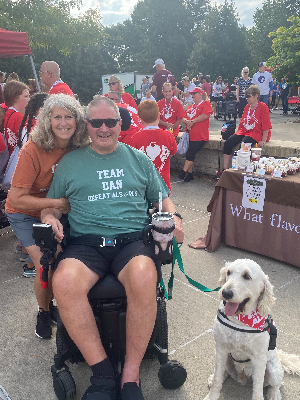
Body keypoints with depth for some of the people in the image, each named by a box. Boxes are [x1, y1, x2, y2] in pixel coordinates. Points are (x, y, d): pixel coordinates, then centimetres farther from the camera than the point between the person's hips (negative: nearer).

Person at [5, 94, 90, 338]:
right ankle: (43, 312, 16)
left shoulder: (79, 149, -12)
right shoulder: (33, 151, -26)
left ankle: (52, 304, 24)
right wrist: (57, 203, -28)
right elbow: (16, 199, -25)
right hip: (26, 215, -4)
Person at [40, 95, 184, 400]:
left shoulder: (138, 159, 19)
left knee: (143, 278, -35)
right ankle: (103, 373, -16)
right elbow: (50, 205, 19)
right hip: (85, 243, 1)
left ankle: (131, 373, -15)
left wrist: (174, 218, 2)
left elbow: (162, 199, 23)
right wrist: (50, 218, -3)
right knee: (64, 281, -32)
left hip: (132, 240, 0)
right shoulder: (70, 163, 17)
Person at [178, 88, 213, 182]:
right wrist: (186, 121, -7)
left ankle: (183, 172, -2)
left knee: (190, 154, -11)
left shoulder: (206, 103, 1)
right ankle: (190, 174, 11)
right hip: (190, 134, 7)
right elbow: (184, 118, 17)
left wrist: (192, 121, -9)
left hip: (200, 136, -7)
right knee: (189, 154, 3)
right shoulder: (191, 107, 24)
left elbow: (204, 116, -14)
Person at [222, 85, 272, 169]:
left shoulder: (263, 107, -6)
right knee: (227, 143, -16)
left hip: (256, 133, -7)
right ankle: (225, 170, -17)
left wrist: (263, 140, -16)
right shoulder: (247, 107, 16)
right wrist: (237, 133, 8)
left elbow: (266, 126, -10)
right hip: (243, 132, 7)